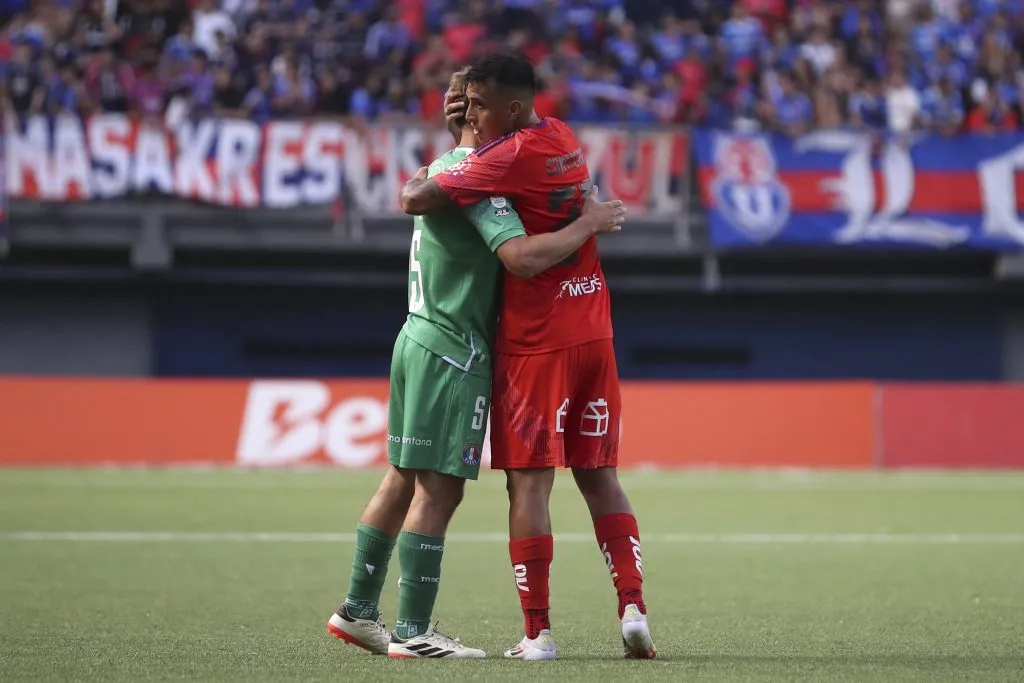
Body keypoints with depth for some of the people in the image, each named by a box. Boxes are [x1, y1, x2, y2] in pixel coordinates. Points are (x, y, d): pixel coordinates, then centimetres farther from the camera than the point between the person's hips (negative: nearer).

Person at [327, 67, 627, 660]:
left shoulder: (440, 169, 13)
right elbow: (523, 257, -26)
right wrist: (591, 223, -16)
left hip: (420, 340, 10)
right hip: (453, 351, -10)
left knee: (403, 482, 15)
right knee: (439, 490, -8)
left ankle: (358, 610, 21)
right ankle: (413, 632, -8)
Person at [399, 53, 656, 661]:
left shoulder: (511, 156, -15)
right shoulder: (564, 138, 10)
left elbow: (416, 201, -17)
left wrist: (410, 186, 6)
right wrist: (467, 125, 12)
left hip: (536, 343, -7)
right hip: (594, 335, 7)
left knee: (529, 481, -3)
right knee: (599, 476, 10)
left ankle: (538, 633, -3)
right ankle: (634, 607, -1)